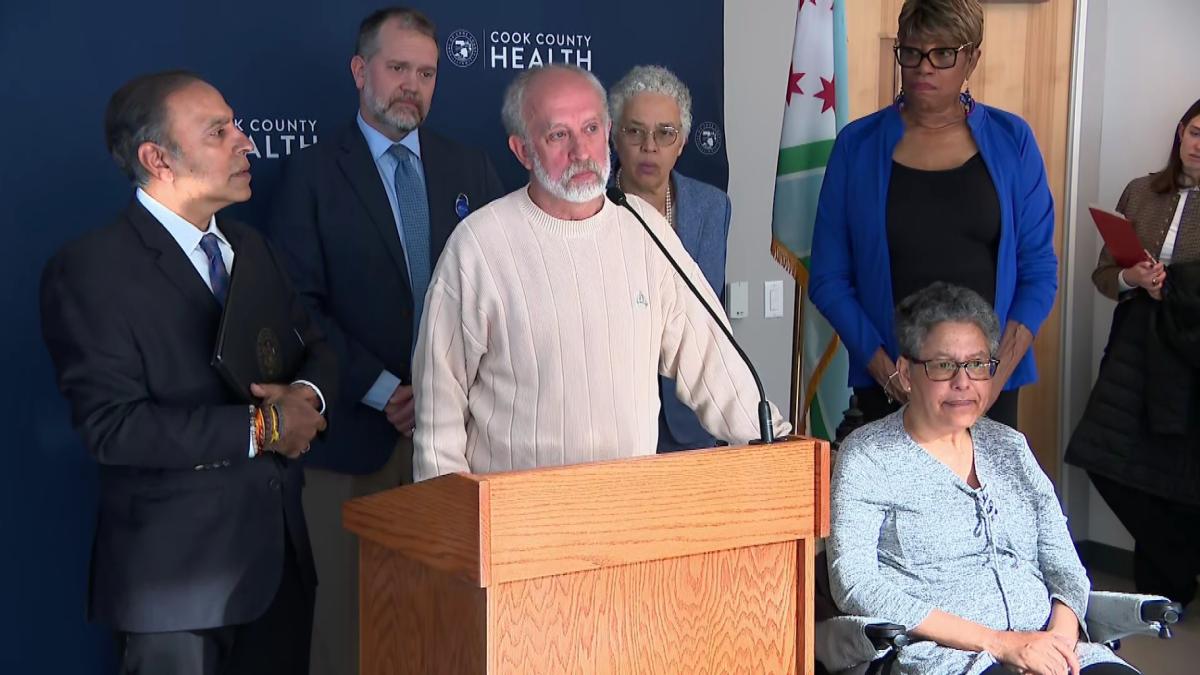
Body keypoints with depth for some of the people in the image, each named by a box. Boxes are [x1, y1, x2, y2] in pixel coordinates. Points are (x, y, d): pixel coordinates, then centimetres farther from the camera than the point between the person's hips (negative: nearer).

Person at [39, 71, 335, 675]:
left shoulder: (250, 247, 12)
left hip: (280, 556, 7)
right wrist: (259, 428, -18)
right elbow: (111, 425, -20)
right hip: (176, 574, -7)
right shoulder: (89, 269, -12)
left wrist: (304, 397, -9)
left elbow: (315, 348, 15)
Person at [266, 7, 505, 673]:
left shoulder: (471, 168, 12)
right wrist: (384, 391, -13)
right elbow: (298, 308, -5)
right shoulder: (313, 174, 1)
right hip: (356, 436, -3)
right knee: (346, 610, 3)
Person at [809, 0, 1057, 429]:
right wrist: (887, 373, -11)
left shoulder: (1011, 141, 2)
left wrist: (996, 376, -9)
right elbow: (829, 279, 0)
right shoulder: (858, 145, 0)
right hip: (887, 388, 0)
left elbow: (1039, 272, 3)